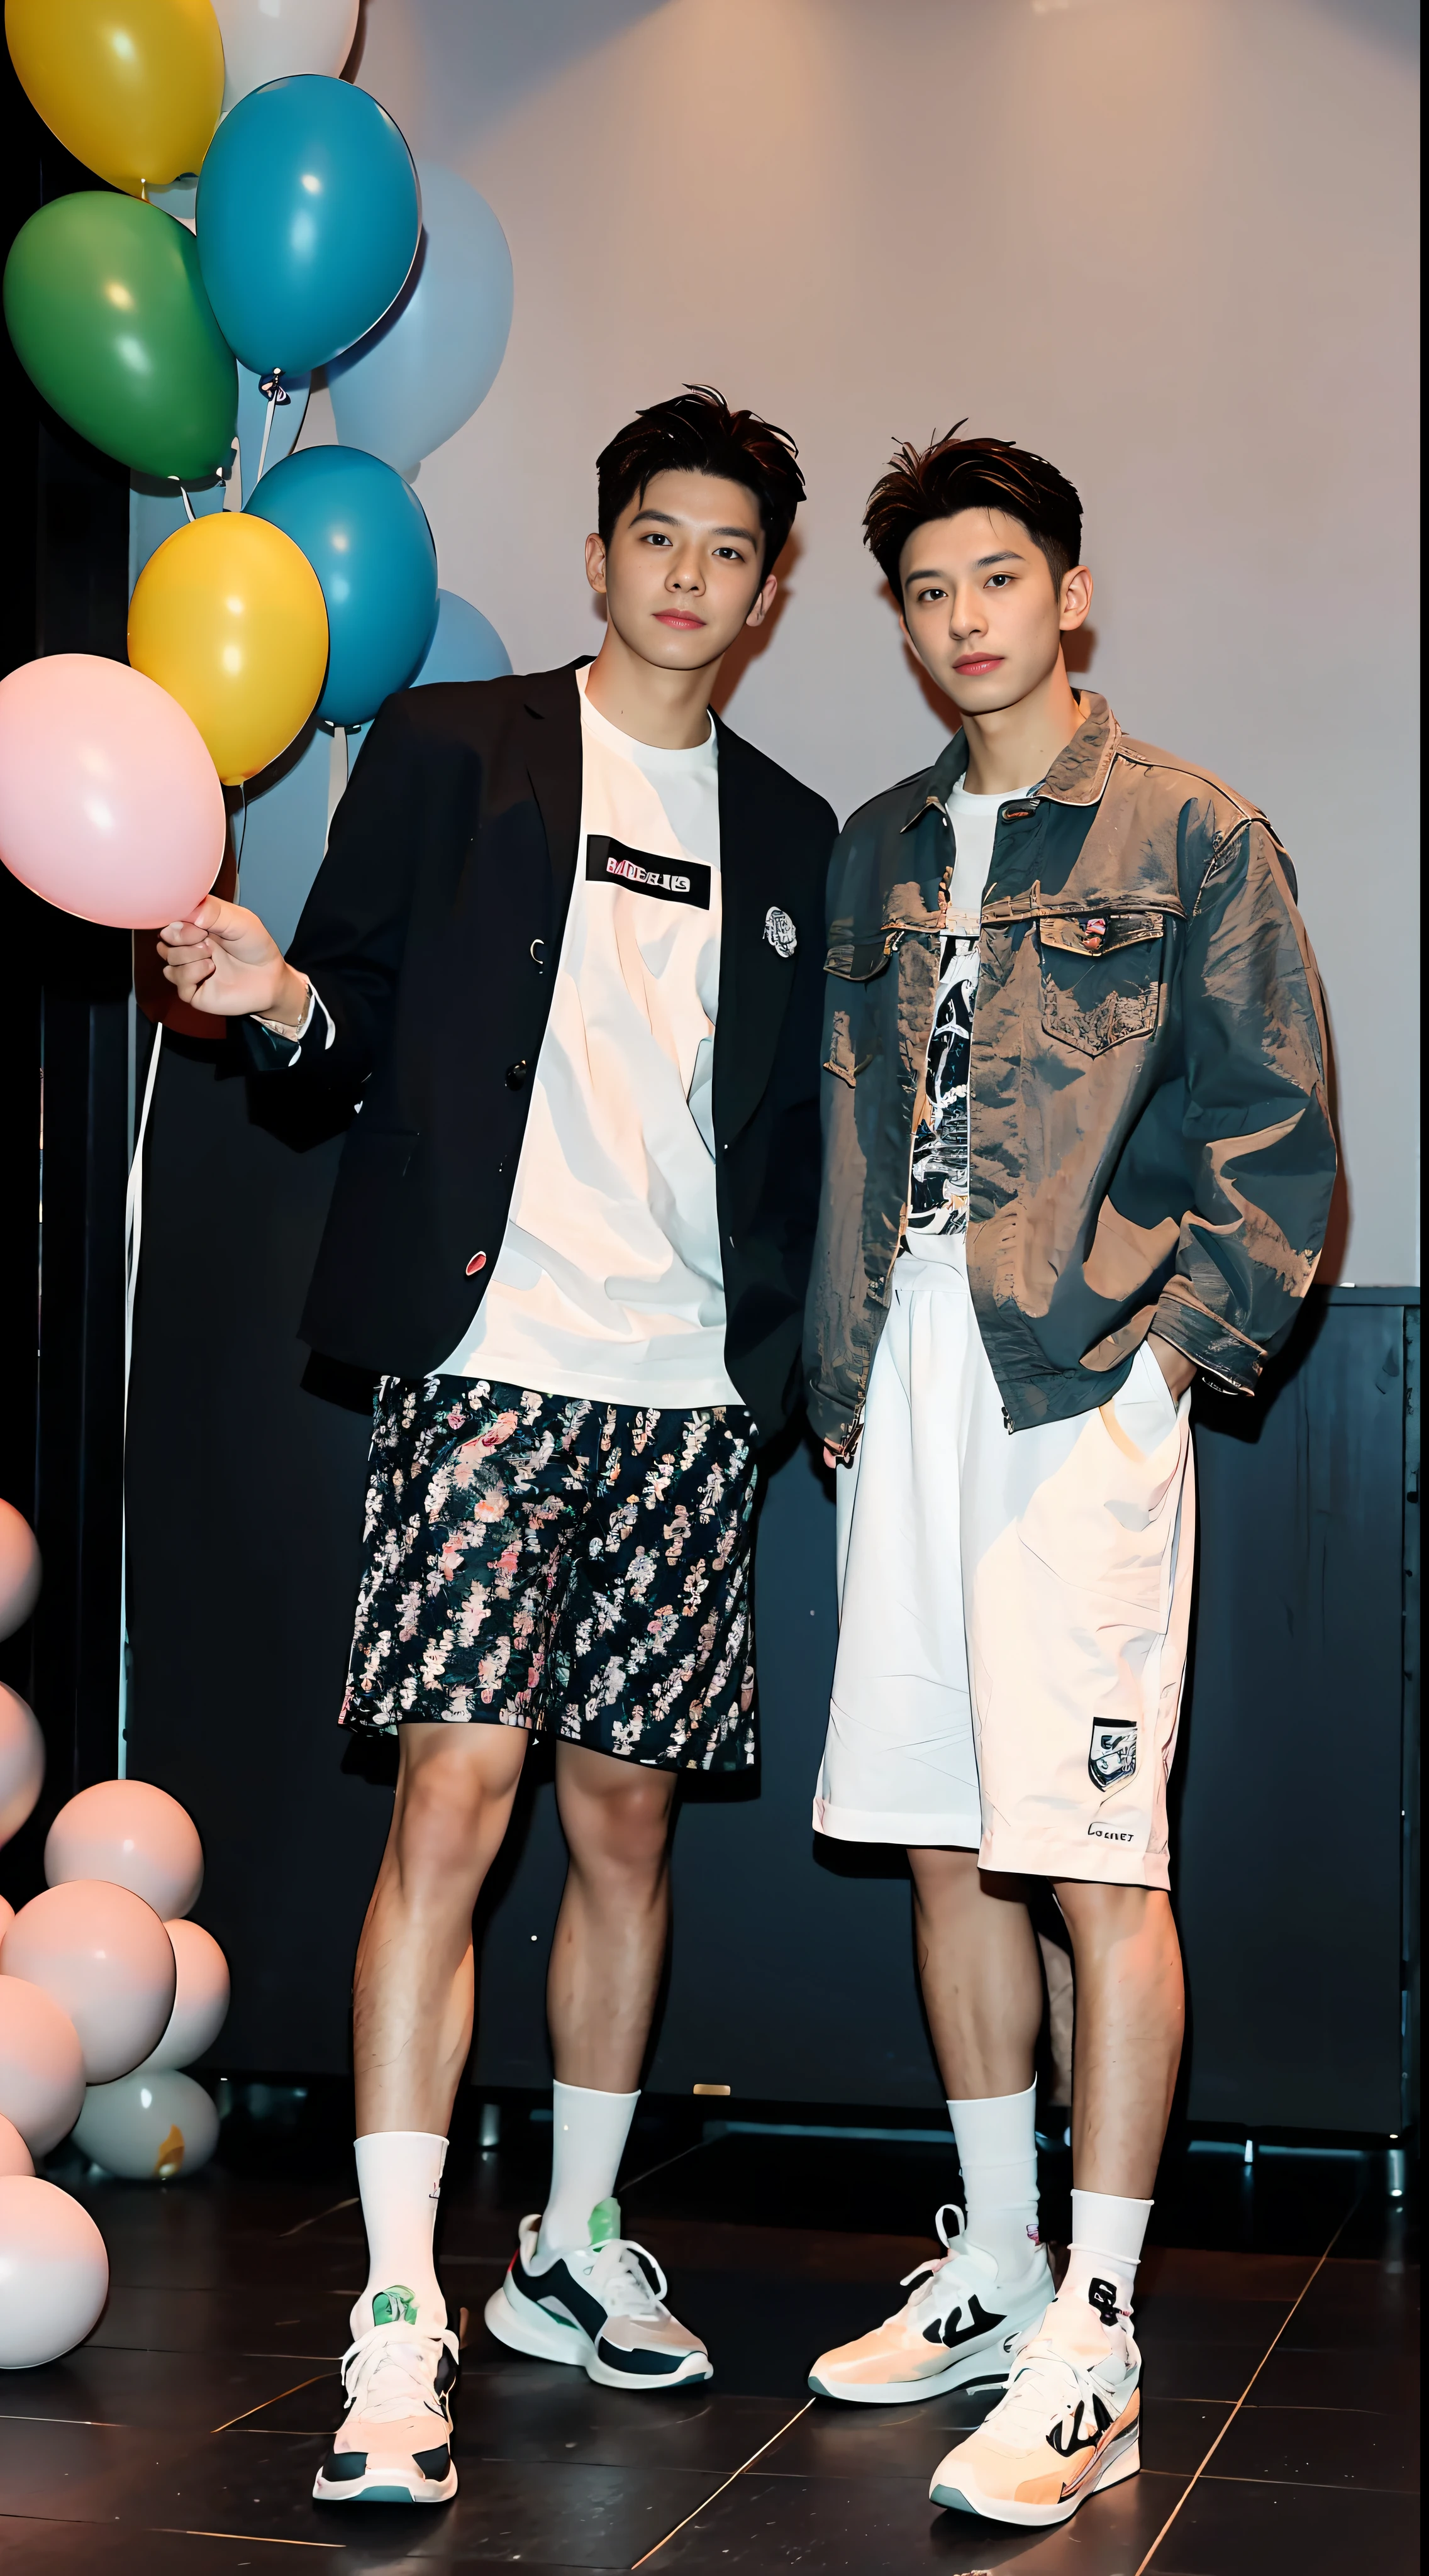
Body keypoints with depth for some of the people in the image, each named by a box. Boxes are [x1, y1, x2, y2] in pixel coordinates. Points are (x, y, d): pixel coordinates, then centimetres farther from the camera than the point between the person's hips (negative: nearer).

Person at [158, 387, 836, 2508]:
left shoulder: (790, 837, 17)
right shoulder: (451, 750, 7)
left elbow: (799, 1126, 18)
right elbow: (366, 1006, 4)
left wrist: (827, 1361, 10)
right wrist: (288, 1002, -19)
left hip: (690, 1396, 4)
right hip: (491, 1359, -4)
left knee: (628, 1814, 9)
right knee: (456, 1799, -11)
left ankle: (574, 2249, 25)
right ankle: (400, 2320, -5)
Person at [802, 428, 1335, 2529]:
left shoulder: (1191, 836, 2)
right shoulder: (881, 850, 17)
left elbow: (1278, 1131, 0)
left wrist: (1182, 1333, -10)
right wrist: (838, 1374, 11)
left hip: (1081, 1383, -6)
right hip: (904, 1391, 6)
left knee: (1096, 1856, -6)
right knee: (943, 1841, 11)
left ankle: (1090, 2349, 0)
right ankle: (992, 2266, 24)